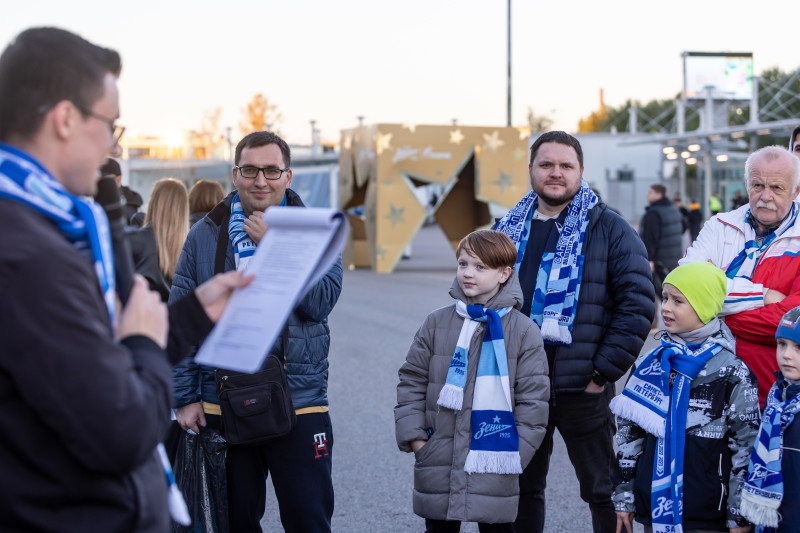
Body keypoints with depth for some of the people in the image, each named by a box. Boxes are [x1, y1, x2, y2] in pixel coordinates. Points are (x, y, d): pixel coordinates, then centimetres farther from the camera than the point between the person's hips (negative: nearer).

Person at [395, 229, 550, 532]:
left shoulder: (524, 331, -2)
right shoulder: (437, 324, 5)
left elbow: (533, 398, -1)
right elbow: (412, 382, 8)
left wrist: (515, 453, -7)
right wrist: (415, 438, 0)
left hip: (494, 466, -2)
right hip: (438, 465, 2)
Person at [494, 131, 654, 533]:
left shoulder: (610, 229, -2)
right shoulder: (509, 231, 11)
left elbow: (638, 303, -8)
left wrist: (605, 370, -12)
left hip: (582, 391, -4)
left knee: (603, 490, 6)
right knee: (521, 489, 14)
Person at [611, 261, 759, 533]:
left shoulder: (733, 373, -7)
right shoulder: (649, 364, 6)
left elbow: (746, 446, -5)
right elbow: (628, 431, 11)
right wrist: (623, 495, 9)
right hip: (652, 508, 4)